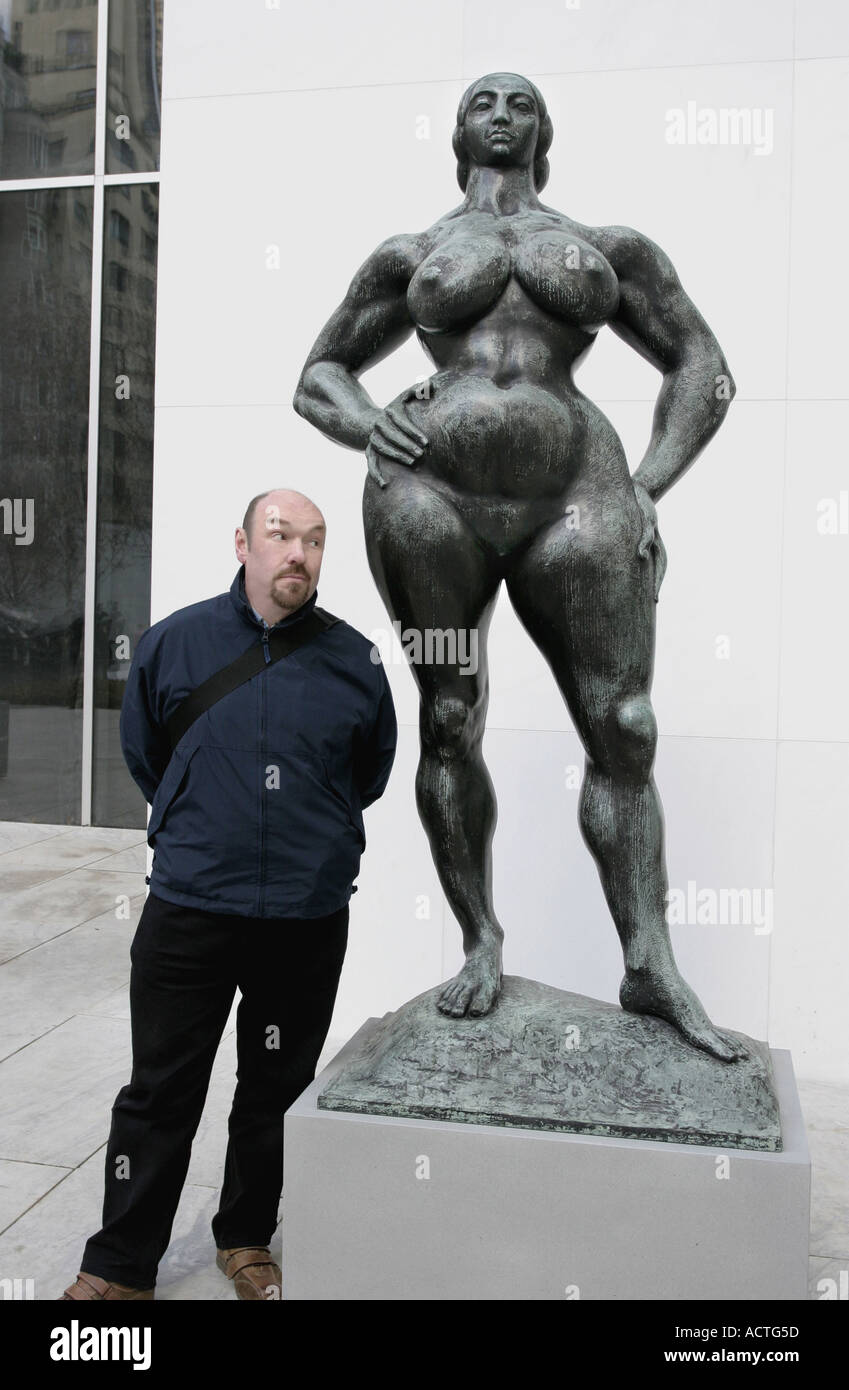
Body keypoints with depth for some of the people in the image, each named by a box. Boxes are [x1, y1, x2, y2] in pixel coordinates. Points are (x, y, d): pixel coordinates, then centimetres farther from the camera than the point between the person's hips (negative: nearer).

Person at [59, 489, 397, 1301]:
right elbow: (142, 753, 13)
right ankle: (120, 1267, 26)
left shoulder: (355, 660, -1)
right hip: (190, 910, -1)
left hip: (310, 920, 1)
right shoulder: (174, 642, -3)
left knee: (277, 1093, 16)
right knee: (159, 1096, 9)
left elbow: (371, 772, 15)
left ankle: (246, 1239, 37)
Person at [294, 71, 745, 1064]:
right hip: (430, 494, 0)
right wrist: (367, 427, -3)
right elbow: (318, 378, 21)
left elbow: (702, 370, 18)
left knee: (625, 729, -5)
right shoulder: (409, 255, 18)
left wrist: (647, 489, 3)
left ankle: (651, 968, 5)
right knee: (448, 722, 1)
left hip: (571, 498, 0)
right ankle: (481, 943, 15)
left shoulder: (611, 248, 19)